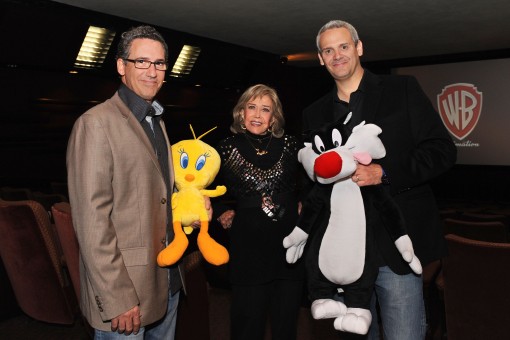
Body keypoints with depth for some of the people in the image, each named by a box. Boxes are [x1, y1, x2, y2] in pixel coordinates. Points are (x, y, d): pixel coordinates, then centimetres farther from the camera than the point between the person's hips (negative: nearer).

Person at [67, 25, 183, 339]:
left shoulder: (157, 122, 13)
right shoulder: (96, 123, -14)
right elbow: (91, 220, -19)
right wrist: (116, 299, -20)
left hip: (168, 281, 8)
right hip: (125, 291, -8)